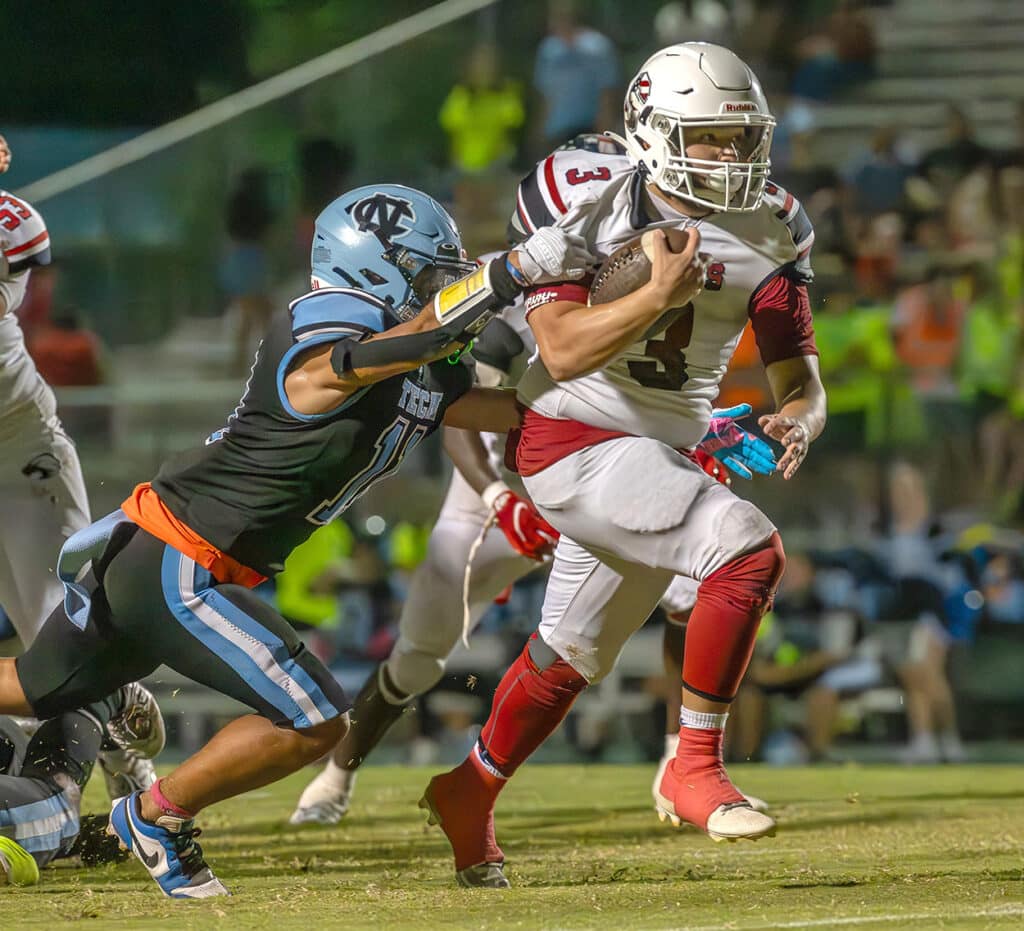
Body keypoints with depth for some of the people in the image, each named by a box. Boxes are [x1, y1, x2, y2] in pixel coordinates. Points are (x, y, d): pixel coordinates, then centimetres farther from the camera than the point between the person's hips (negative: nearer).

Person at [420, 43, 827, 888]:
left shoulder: (768, 235, -2)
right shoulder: (583, 201, -14)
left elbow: (799, 378, -3)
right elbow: (563, 349, -21)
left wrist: (797, 421, -26)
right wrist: (659, 295, -33)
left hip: (668, 454, 7)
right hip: (578, 442, -7)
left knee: (570, 657, 20)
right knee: (750, 550, -26)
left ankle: (470, 795, 42)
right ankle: (695, 768, -16)